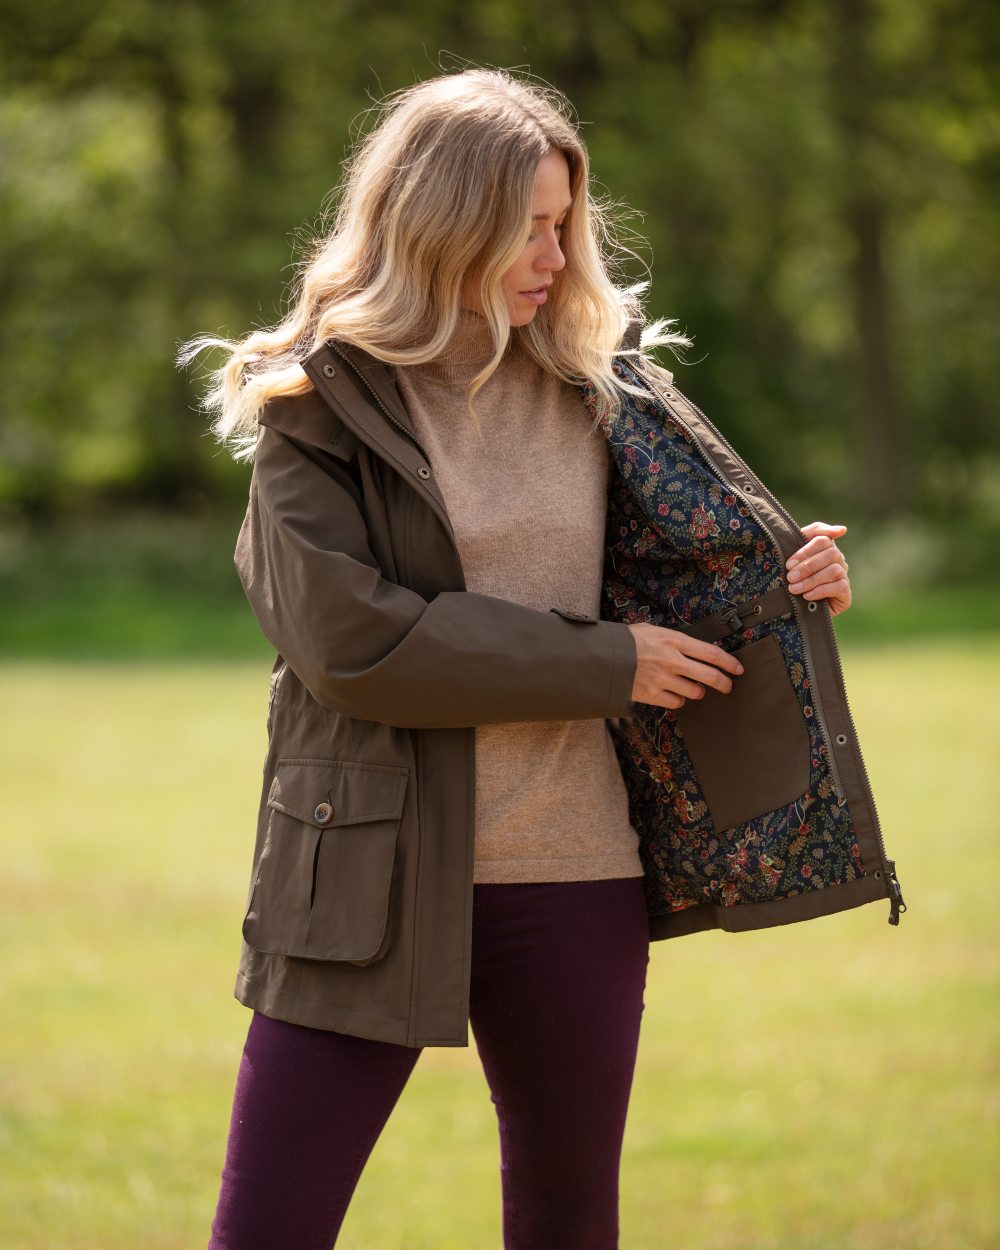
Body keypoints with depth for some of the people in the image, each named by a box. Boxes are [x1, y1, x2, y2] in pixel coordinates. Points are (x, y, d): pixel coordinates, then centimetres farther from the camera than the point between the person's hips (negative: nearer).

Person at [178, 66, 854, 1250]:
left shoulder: (588, 387, 8)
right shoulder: (318, 402, -4)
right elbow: (347, 638, -15)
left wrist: (784, 584, -3)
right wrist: (601, 663, -14)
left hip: (570, 883, 4)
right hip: (373, 875, -4)